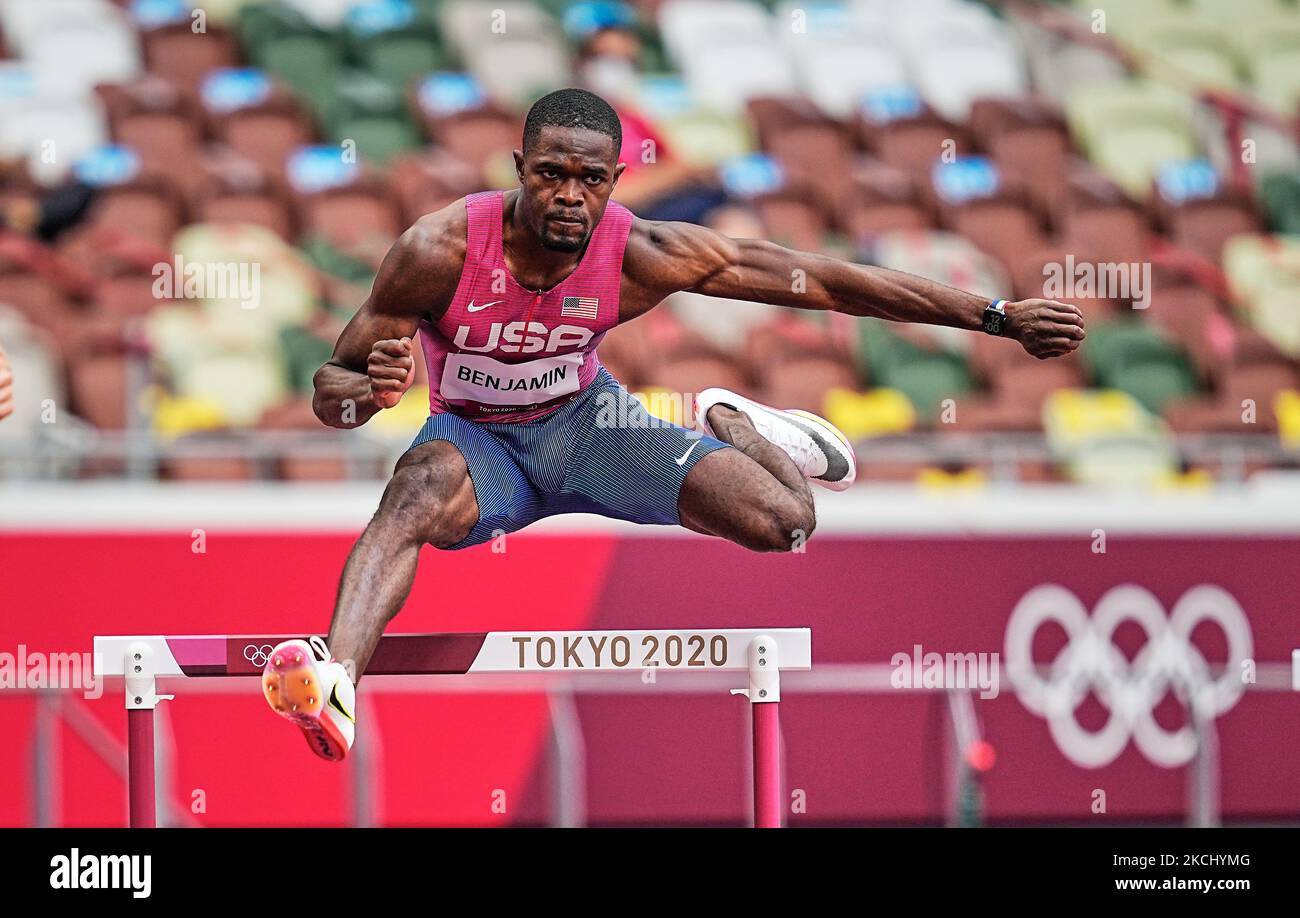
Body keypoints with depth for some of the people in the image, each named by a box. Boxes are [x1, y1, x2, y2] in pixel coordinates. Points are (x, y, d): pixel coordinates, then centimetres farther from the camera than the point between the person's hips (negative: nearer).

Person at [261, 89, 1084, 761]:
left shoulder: (644, 255, -23)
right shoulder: (442, 252, -28)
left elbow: (824, 280, -17)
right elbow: (329, 391, -20)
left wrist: (1001, 319, -17)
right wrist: (368, 390, -46)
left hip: (584, 422, 2)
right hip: (477, 437, -2)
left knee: (785, 521, -16)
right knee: (422, 491, -40)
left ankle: (730, 426, 20)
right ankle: (336, 680, -63)